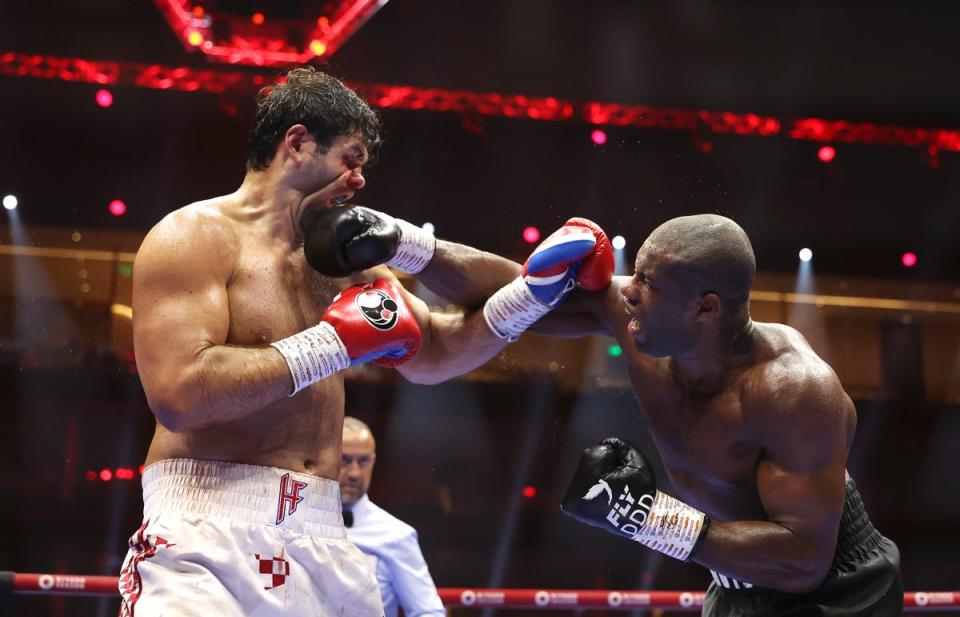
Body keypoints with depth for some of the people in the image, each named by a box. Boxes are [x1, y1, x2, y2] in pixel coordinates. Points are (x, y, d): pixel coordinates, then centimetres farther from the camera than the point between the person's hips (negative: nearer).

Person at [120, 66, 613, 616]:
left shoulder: (344, 264, 15)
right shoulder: (194, 238, -5)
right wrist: (334, 343, -13)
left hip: (322, 542, 6)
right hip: (204, 538, -6)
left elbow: (434, 354, 25)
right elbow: (178, 396, -18)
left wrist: (536, 289, 13)